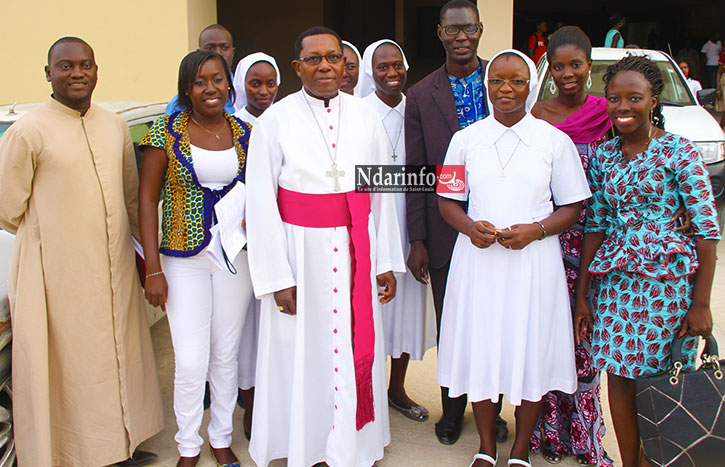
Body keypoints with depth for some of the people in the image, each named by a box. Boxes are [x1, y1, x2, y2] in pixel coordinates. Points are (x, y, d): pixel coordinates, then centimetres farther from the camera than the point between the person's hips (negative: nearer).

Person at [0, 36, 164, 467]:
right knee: (69, 367, 6)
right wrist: (55, 235, 3)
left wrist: (138, 246, 14)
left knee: (120, 357, 16)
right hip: (60, 275, -5)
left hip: (116, 270, 6)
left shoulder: (116, 126, 7)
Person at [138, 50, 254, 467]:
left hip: (236, 257, 3)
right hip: (185, 260, -3)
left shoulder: (244, 132, 4)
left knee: (227, 355, 12)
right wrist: (153, 269, -8)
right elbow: (148, 199, -4)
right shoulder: (166, 132, -5)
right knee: (191, 364, 0)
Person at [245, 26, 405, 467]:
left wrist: (386, 262, 6)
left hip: (355, 249, 3)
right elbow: (261, 206, -6)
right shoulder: (275, 121, -5)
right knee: (304, 351, 8)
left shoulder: (367, 116, 3)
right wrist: (277, 277, -8)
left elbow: (383, 192, 7)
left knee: (356, 346, 11)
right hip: (301, 251, -2)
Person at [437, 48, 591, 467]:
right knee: (481, 349, 7)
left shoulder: (555, 141, 1)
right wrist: (470, 226, -11)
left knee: (531, 352, 5)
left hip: (534, 260, -1)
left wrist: (536, 230, -14)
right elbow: (448, 200, 10)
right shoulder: (466, 139, 6)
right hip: (478, 258, 1)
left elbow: (572, 207, 3)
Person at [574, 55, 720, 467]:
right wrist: (582, 293, 9)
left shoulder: (679, 152, -6)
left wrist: (701, 303, -10)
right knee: (619, 380, 7)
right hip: (615, 278, 4)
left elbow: (707, 230, -7)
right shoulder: (603, 155, 7)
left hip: (668, 277, -4)